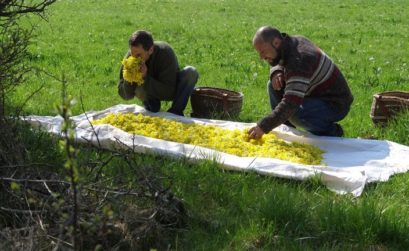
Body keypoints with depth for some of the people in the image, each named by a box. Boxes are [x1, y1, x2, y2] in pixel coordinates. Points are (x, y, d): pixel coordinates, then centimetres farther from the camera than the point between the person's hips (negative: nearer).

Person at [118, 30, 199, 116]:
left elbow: (168, 92, -32)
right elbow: (125, 96, -15)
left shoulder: (166, 53, -31)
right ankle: (152, 108, -3)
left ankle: (175, 112, -17)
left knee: (191, 72, -30)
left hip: (172, 91, -2)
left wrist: (145, 78, -42)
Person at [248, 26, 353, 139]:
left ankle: (331, 131, -8)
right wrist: (276, 72, -9)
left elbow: (290, 104, -38)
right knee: (273, 86, 1)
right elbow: (277, 63, 17)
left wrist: (263, 127, -38)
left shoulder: (299, 61, -31)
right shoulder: (296, 40, -3)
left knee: (293, 114, -34)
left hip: (336, 104, -9)